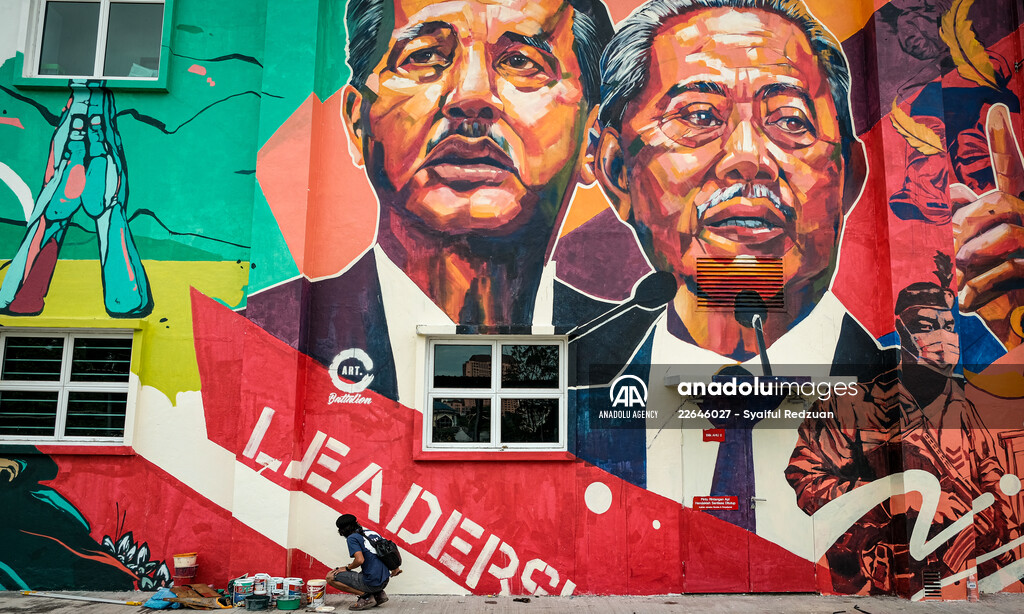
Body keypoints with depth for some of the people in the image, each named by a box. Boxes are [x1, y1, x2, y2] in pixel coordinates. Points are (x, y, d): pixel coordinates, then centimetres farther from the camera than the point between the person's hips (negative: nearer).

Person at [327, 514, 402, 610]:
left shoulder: (352, 538, -8)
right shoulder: (371, 532, 14)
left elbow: (360, 560, -22)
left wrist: (347, 568, -3)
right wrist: (396, 569, 33)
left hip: (371, 583, -8)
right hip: (384, 581, 8)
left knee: (330, 577, -1)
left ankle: (366, 596, -6)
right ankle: (379, 594, 14)